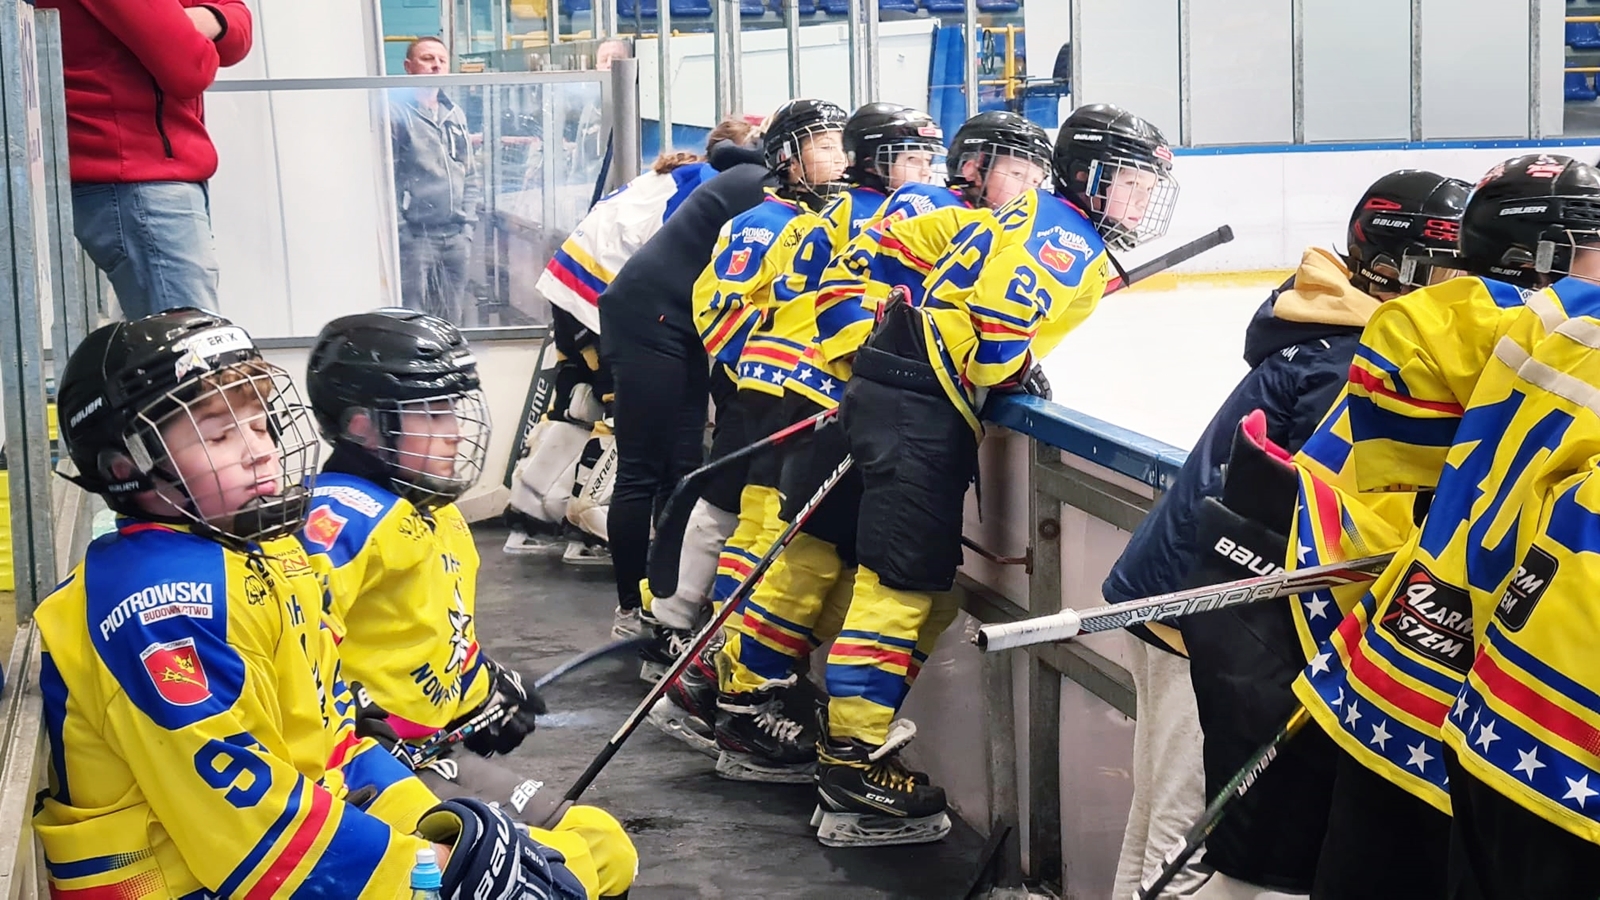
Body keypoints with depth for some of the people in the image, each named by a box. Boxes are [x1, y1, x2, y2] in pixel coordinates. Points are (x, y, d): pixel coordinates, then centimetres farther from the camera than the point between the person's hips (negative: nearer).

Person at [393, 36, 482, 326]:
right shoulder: (396, 111, -6)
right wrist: (399, 231, -14)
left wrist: (468, 225, 12)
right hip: (414, 236, -7)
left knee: (452, 321, 11)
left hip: (455, 237, 7)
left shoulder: (455, 115, 17)